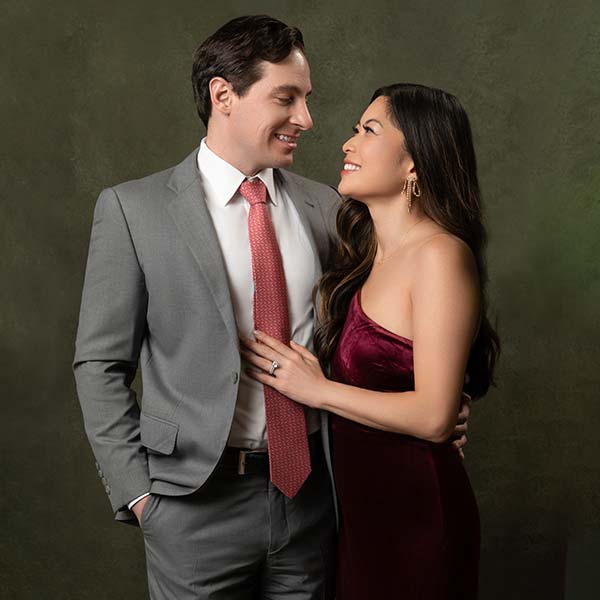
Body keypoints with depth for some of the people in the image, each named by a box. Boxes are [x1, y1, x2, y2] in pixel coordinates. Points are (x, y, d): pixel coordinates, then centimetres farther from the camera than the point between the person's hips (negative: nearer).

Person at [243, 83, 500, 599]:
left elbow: (434, 416, -22)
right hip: (360, 499, 8)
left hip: (413, 511, -7)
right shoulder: (368, 255, 6)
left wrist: (316, 389, -15)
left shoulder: (441, 255, -19)